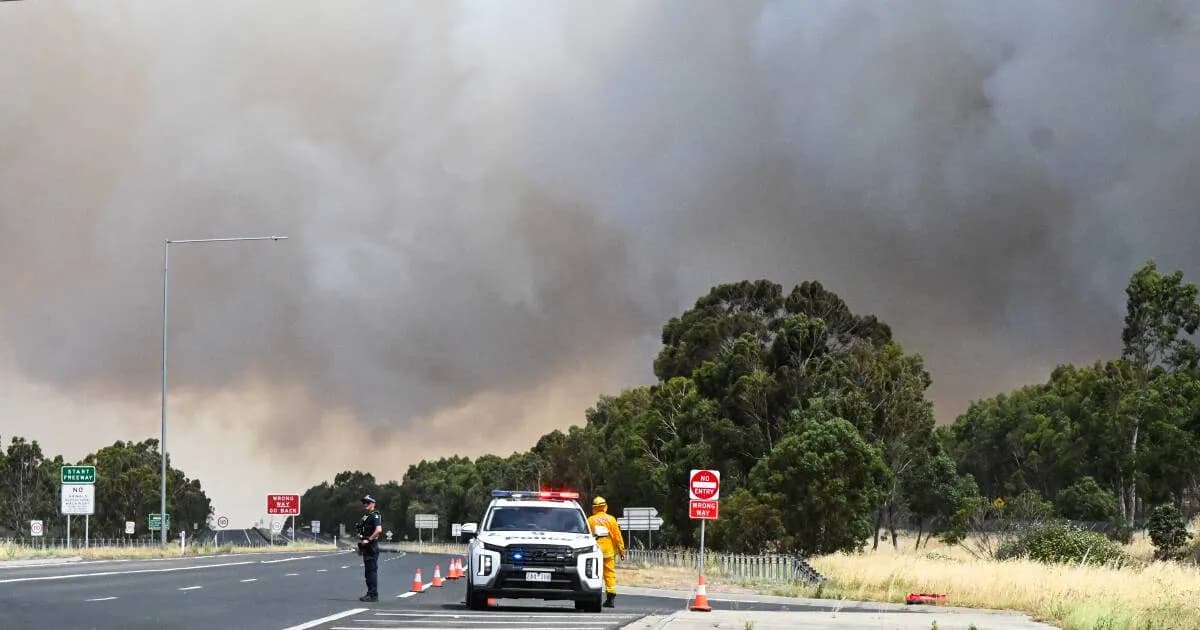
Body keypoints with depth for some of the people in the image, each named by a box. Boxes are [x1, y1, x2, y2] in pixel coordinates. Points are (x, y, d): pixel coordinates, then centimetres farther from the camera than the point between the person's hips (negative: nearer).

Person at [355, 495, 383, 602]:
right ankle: (370, 593, 16)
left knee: (372, 571, -10)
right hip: (366, 548, 10)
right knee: (368, 572, 11)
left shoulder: (375, 516, -11)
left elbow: (378, 530, -25)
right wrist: (360, 546, 24)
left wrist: (368, 539, -26)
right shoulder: (365, 517, 20)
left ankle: (373, 595, -10)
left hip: (372, 547, -10)